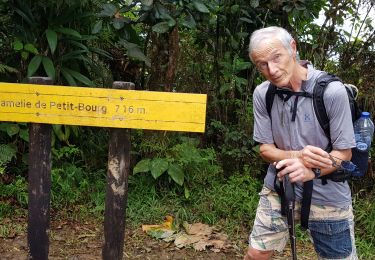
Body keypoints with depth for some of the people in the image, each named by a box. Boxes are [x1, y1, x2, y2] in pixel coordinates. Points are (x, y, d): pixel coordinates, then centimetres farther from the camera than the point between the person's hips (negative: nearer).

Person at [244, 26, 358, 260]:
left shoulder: (332, 91, -20)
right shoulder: (262, 94, -9)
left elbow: (344, 153, -13)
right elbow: (265, 149, -2)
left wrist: (310, 171, -32)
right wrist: (297, 156, -23)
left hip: (327, 195, -2)